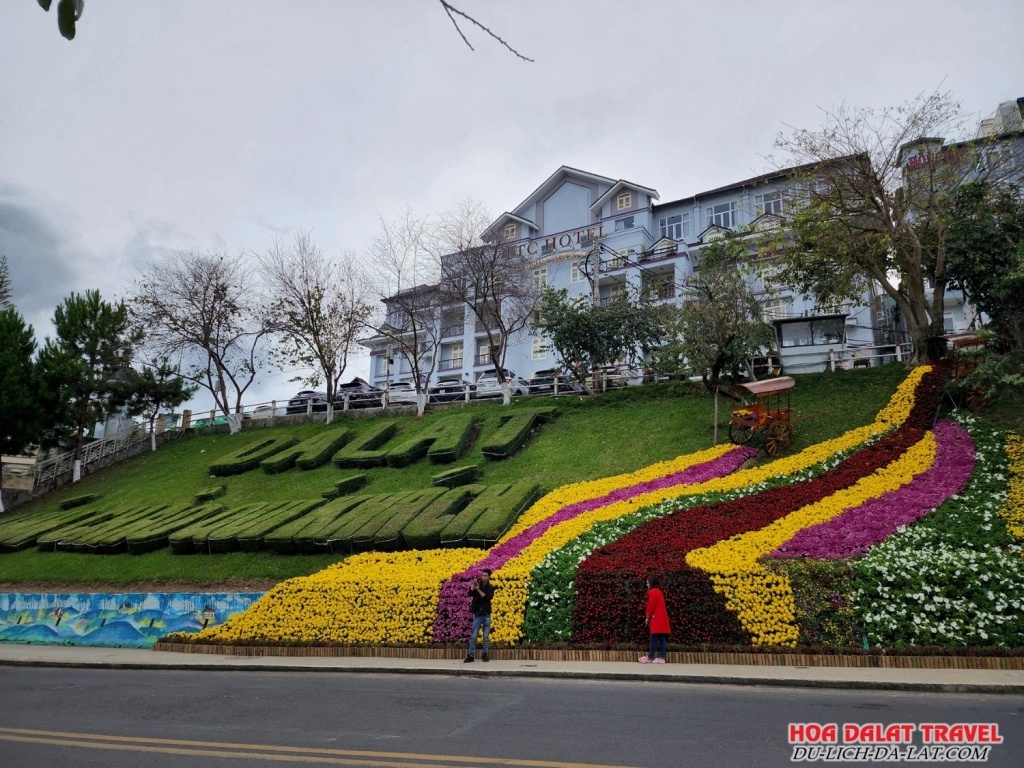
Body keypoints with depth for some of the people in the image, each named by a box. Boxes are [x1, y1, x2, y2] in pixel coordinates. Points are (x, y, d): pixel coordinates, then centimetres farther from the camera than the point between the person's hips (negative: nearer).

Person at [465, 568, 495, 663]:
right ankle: (470, 655, 3)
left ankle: (485, 655, 14)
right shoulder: (478, 583, 2)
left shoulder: (491, 587, 3)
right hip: (477, 614, 0)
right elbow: (470, 594, -10)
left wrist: (478, 590, -21)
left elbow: (488, 597, -15)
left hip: (486, 615, 1)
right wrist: (473, 584, -22)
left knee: (486, 636, 5)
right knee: (473, 636, -1)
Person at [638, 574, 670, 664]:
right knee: (662, 639, 3)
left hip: (656, 619, -9)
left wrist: (648, 617, -6)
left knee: (654, 638, -8)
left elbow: (651, 606, -14)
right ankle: (661, 657, 1)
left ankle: (650, 658, -6)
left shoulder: (653, 592, -9)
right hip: (661, 619, 9)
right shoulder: (658, 591, 20)